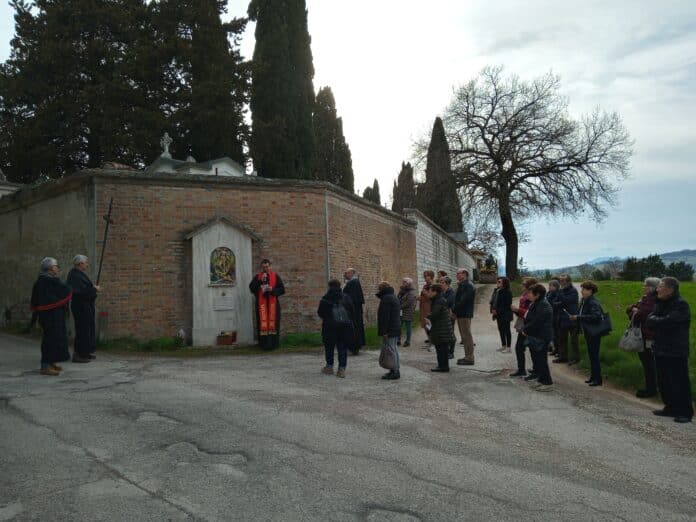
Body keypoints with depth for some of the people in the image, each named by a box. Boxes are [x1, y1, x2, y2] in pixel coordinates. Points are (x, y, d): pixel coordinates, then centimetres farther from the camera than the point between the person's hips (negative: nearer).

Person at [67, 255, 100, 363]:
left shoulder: (80, 274, 14)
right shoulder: (74, 275, -17)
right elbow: (80, 291, -25)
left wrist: (93, 289, 3)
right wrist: (94, 289, -15)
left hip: (87, 306, 11)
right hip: (81, 306, -11)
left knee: (89, 329, 16)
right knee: (83, 330, -7)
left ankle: (86, 352, 25)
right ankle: (78, 355, -1)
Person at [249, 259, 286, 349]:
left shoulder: (275, 276, 6)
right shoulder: (257, 277, 8)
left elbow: (282, 289, 3)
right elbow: (251, 288, -4)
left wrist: (273, 290, -14)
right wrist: (260, 281, -14)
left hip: (273, 304, 0)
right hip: (261, 305, 0)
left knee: (273, 323, -1)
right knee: (262, 324, -3)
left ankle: (273, 344, 6)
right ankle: (263, 344, 3)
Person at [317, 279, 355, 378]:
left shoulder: (326, 298, -5)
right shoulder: (346, 297, 3)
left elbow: (320, 313, -1)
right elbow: (353, 312, 4)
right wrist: (352, 323, 11)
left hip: (330, 326, -2)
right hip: (345, 326, 2)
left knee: (329, 346, 13)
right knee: (343, 347, 4)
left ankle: (329, 366, 21)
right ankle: (342, 368, 0)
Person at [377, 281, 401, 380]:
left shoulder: (386, 299, -16)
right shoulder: (393, 297, 18)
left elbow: (385, 316, -21)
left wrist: (384, 331, -21)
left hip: (389, 330, -11)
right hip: (396, 328, 11)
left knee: (391, 349, -7)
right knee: (394, 349, 15)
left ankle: (395, 372, -5)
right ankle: (395, 371, 23)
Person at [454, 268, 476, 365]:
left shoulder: (468, 285, -15)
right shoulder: (462, 285, 19)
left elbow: (463, 301, -22)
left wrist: (454, 310, -16)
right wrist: (454, 310, 7)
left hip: (465, 314, -10)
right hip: (461, 314, 10)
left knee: (466, 336, -6)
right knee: (464, 336, 14)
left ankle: (469, 358, -2)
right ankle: (468, 356, 21)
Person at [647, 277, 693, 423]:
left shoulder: (681, 305, -15)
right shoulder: (660, 303, 11)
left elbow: (667, 322, -26)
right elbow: (649, 322, 4)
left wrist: (653, 320, -8)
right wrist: (657, 321, -15)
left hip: (676, 352, -8)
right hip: (661, 350, 8)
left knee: (679, 383, -2)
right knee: (664, 383, 14)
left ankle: (685, 412, 7)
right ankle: (671, 408, 25)